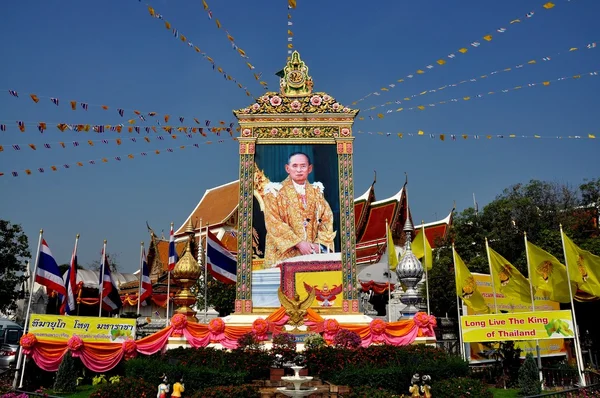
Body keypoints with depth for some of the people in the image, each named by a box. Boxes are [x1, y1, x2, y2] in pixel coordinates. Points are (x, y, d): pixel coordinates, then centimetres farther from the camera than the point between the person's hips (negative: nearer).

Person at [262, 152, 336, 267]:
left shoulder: (316, 192, 13)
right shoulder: (276, 192, 2)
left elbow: (327, 220, 8)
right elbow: (274, 223, -7)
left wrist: (319, 244, -8)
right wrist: (298, 243, -15)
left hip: (312, 253, 2)